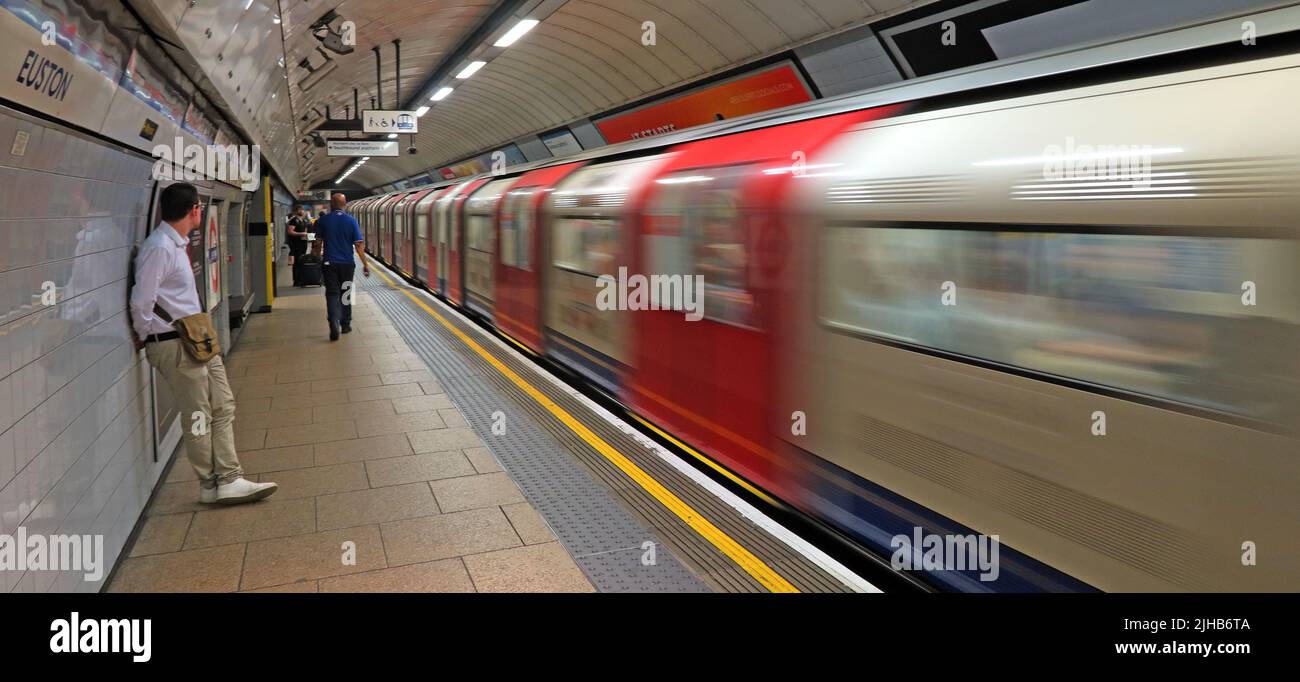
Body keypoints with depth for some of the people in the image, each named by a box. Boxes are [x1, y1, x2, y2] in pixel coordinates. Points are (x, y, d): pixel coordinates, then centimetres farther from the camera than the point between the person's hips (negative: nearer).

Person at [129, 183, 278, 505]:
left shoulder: (177, 244, 11)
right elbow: (141, 301, -20)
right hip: (175, 346, -9)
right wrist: (144, 337, -6)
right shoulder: (159, 248, -19)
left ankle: (229, 480, 12)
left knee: (223, 406, 8)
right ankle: (210, 485, 16)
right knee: (199, 416, 1)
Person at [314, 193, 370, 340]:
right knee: (345, 293, 15)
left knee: (332, 294, 0)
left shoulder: (323, 220, -2)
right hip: (347, 263, 0)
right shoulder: (351, 221, -5)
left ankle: (334, 324, -20)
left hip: (329, 263, 0)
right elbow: (359, 245, -8)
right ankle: (345, 324, 23)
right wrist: (365, 264, -3)